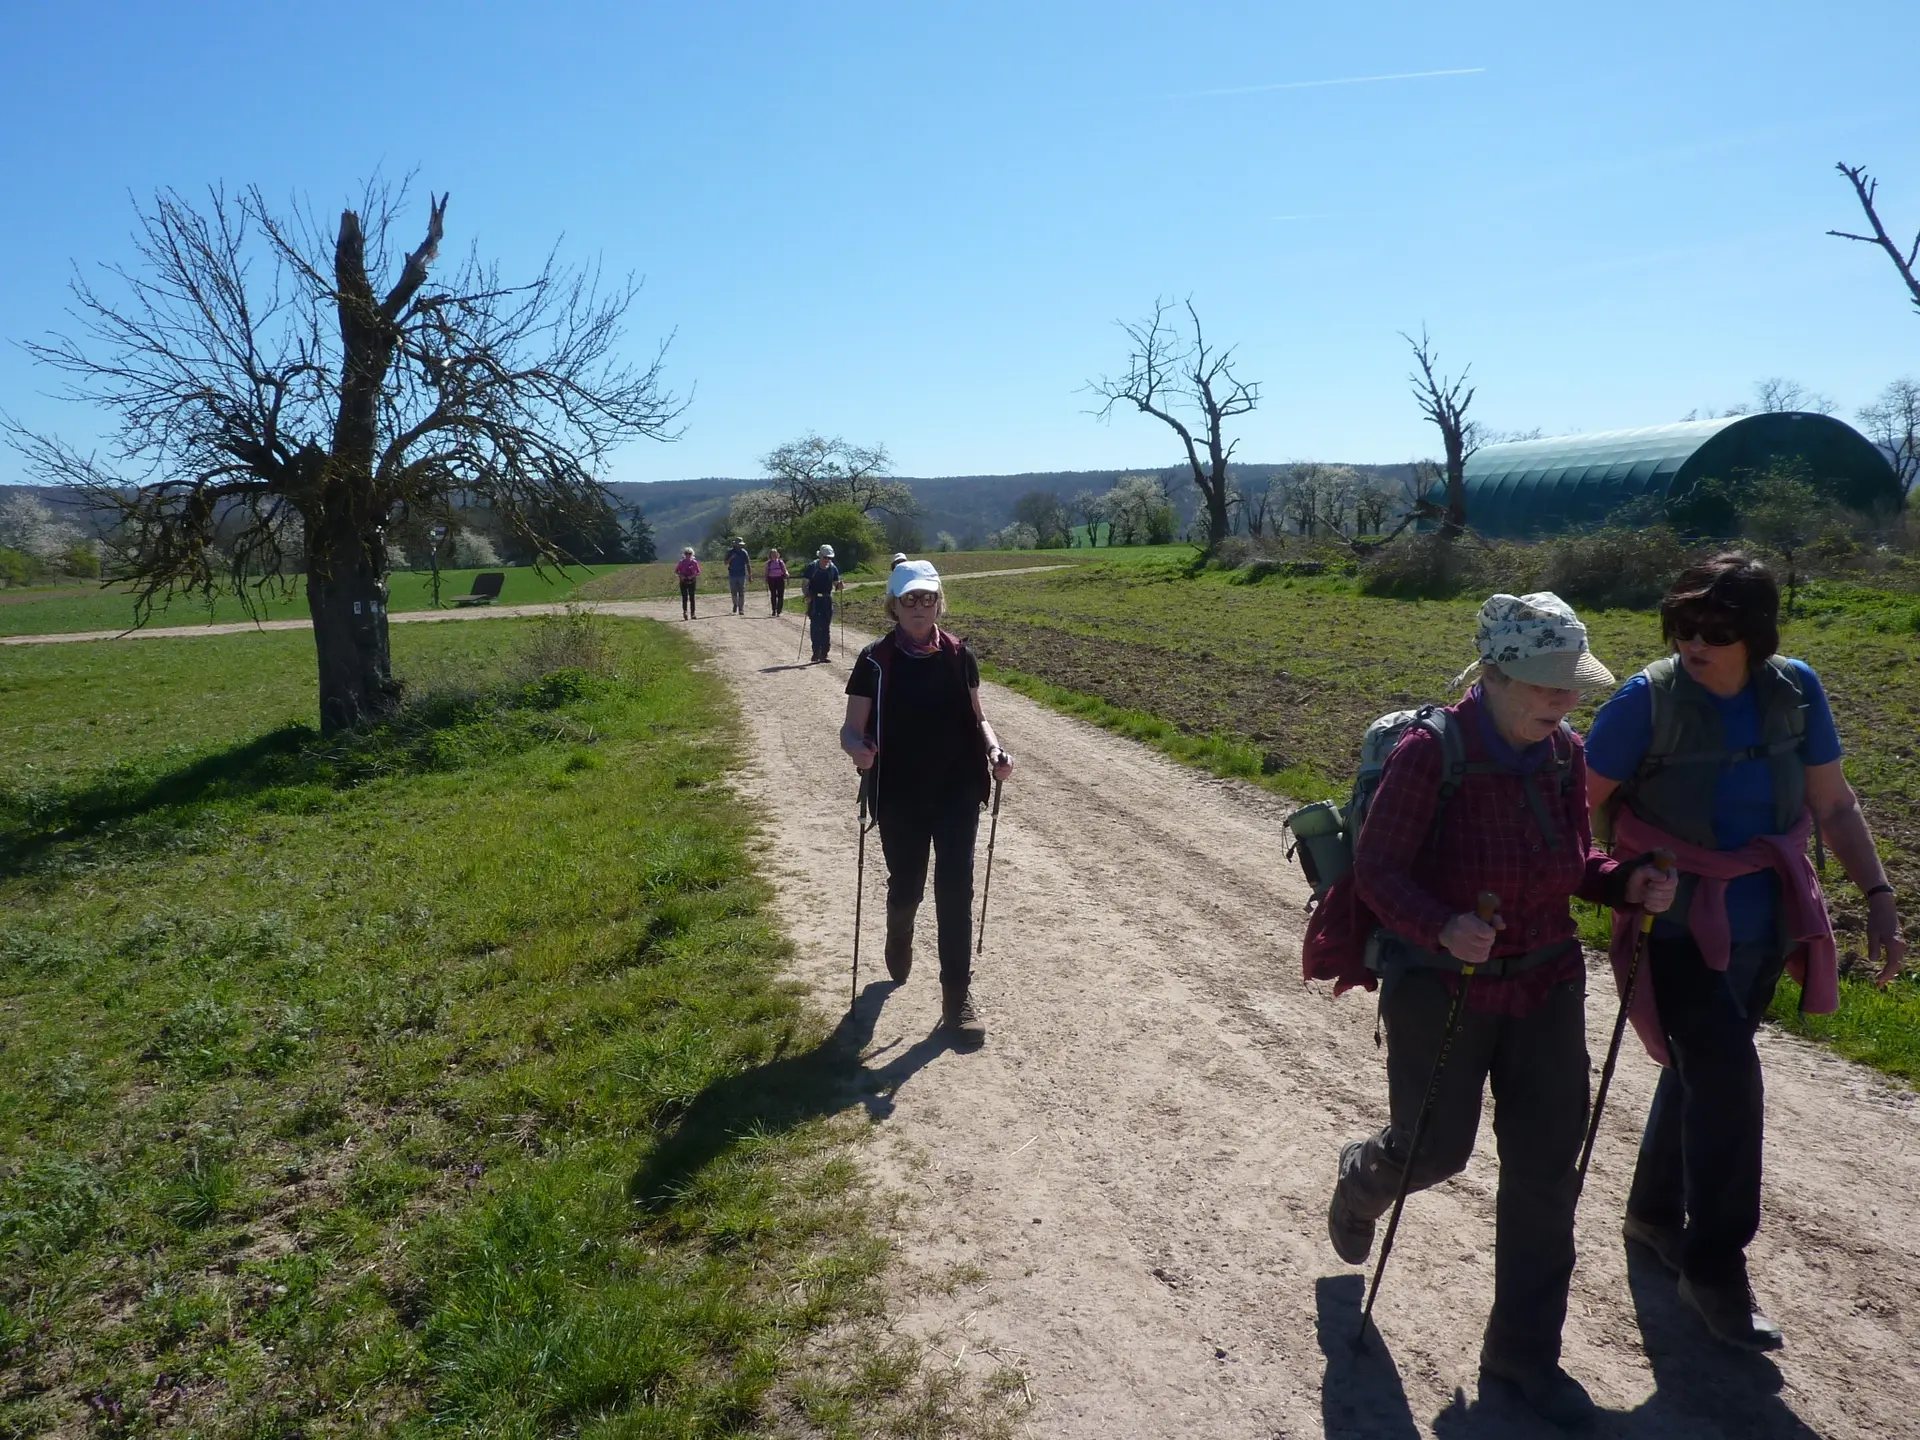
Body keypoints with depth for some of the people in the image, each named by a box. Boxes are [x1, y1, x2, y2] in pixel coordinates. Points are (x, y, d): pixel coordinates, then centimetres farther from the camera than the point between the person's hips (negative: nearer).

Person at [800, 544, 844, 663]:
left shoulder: (833, 568, 4)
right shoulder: (812, 567, -7)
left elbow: (836, 584, 9)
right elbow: (804, 584, -5)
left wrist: (840, 586, -14)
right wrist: (807, 595, -20)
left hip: (827, 600, 4)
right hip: (814, 600, -4)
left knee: (826, 628, 5)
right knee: (816, 627, -9)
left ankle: (824, 654, 11)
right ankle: (816, 652, -4)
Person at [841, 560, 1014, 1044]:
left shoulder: (958, 655, 2)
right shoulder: (876, 661, -6)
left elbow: (976, 716, 11)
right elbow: (852, 728, -5)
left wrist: (994, 750, -8)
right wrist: (858, 748, -28)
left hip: (958, 792, 1)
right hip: (901, 796, -1)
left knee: (956, 891, -3)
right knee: (906, 888, 13)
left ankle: (958, 999, 5)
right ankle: (899, 944, 50)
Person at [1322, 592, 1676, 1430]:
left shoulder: (1564, 752, -3)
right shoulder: (1431, 752, -21)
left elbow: (1572, 863, 9)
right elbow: (1376, 872, -18)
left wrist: (1627, 884, -11)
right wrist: (1442, 928, -35)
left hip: (1545, 984, 5)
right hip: (1441, 983, -5)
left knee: (1546, 1166, 8)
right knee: (1435, 1148, 9)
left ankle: (1523, 1354, 25)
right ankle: (1363, 1178, 48)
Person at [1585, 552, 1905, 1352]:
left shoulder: (1794, 690, -3)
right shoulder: (1647, 700, -16)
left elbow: (1833, 806, 5)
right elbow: (1587, 803, -8)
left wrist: (1878, 896, 1)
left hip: (1765, 927, 5)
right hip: (1679, 928, -5)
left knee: (1701, 1073, 18)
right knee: (1726, 1079, -10)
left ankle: (1654, 1213, 39)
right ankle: (1715, 1266, 8)